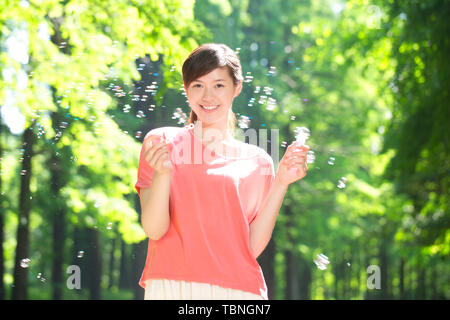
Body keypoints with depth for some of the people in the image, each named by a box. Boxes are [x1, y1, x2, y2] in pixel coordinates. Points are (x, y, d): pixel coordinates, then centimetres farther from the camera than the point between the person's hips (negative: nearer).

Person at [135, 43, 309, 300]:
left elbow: (252, 247, 3)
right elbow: (153, 229, -2)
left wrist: (281, 183, -2)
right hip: (171, 286, -1)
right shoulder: (162, 142, 7)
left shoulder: (258, 162, 11)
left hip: (238, 289, 1)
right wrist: (162, 174, -16)